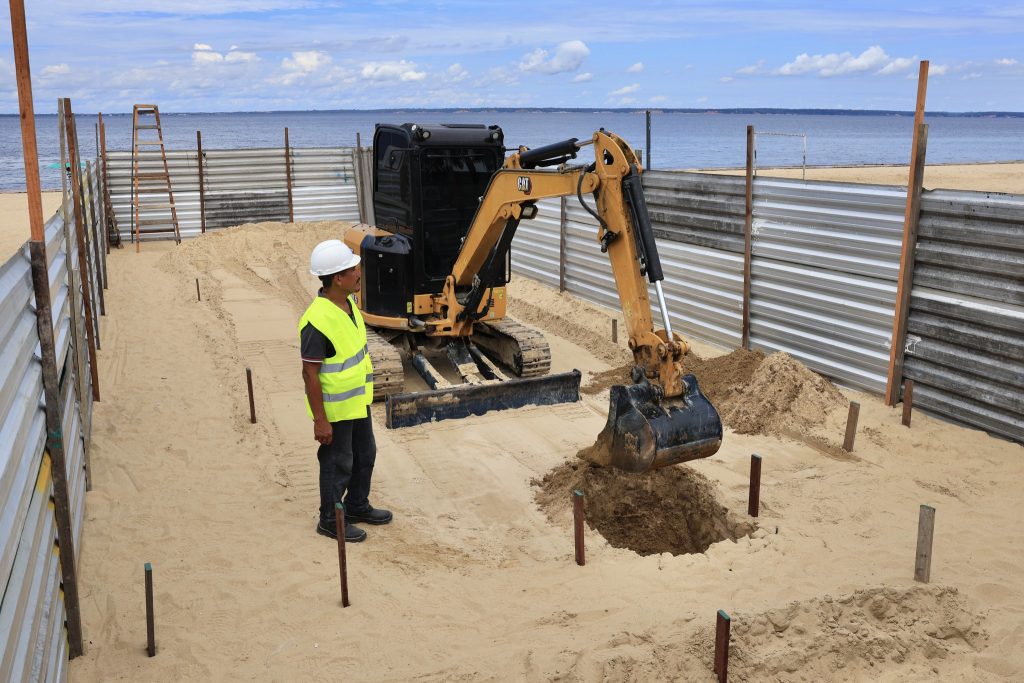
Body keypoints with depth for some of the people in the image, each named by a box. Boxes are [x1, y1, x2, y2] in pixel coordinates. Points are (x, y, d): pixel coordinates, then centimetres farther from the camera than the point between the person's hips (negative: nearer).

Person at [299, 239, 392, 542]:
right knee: (338, 464, 7)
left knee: (365, 455, 22)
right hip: (335, 409, -9)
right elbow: (310, 374, -24)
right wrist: (320, 420, -20)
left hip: (358, 401, 9)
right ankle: (330, 520, 26)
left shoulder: (348, 304, 0)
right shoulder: (318, 321, -29)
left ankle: (357, 506, 41)